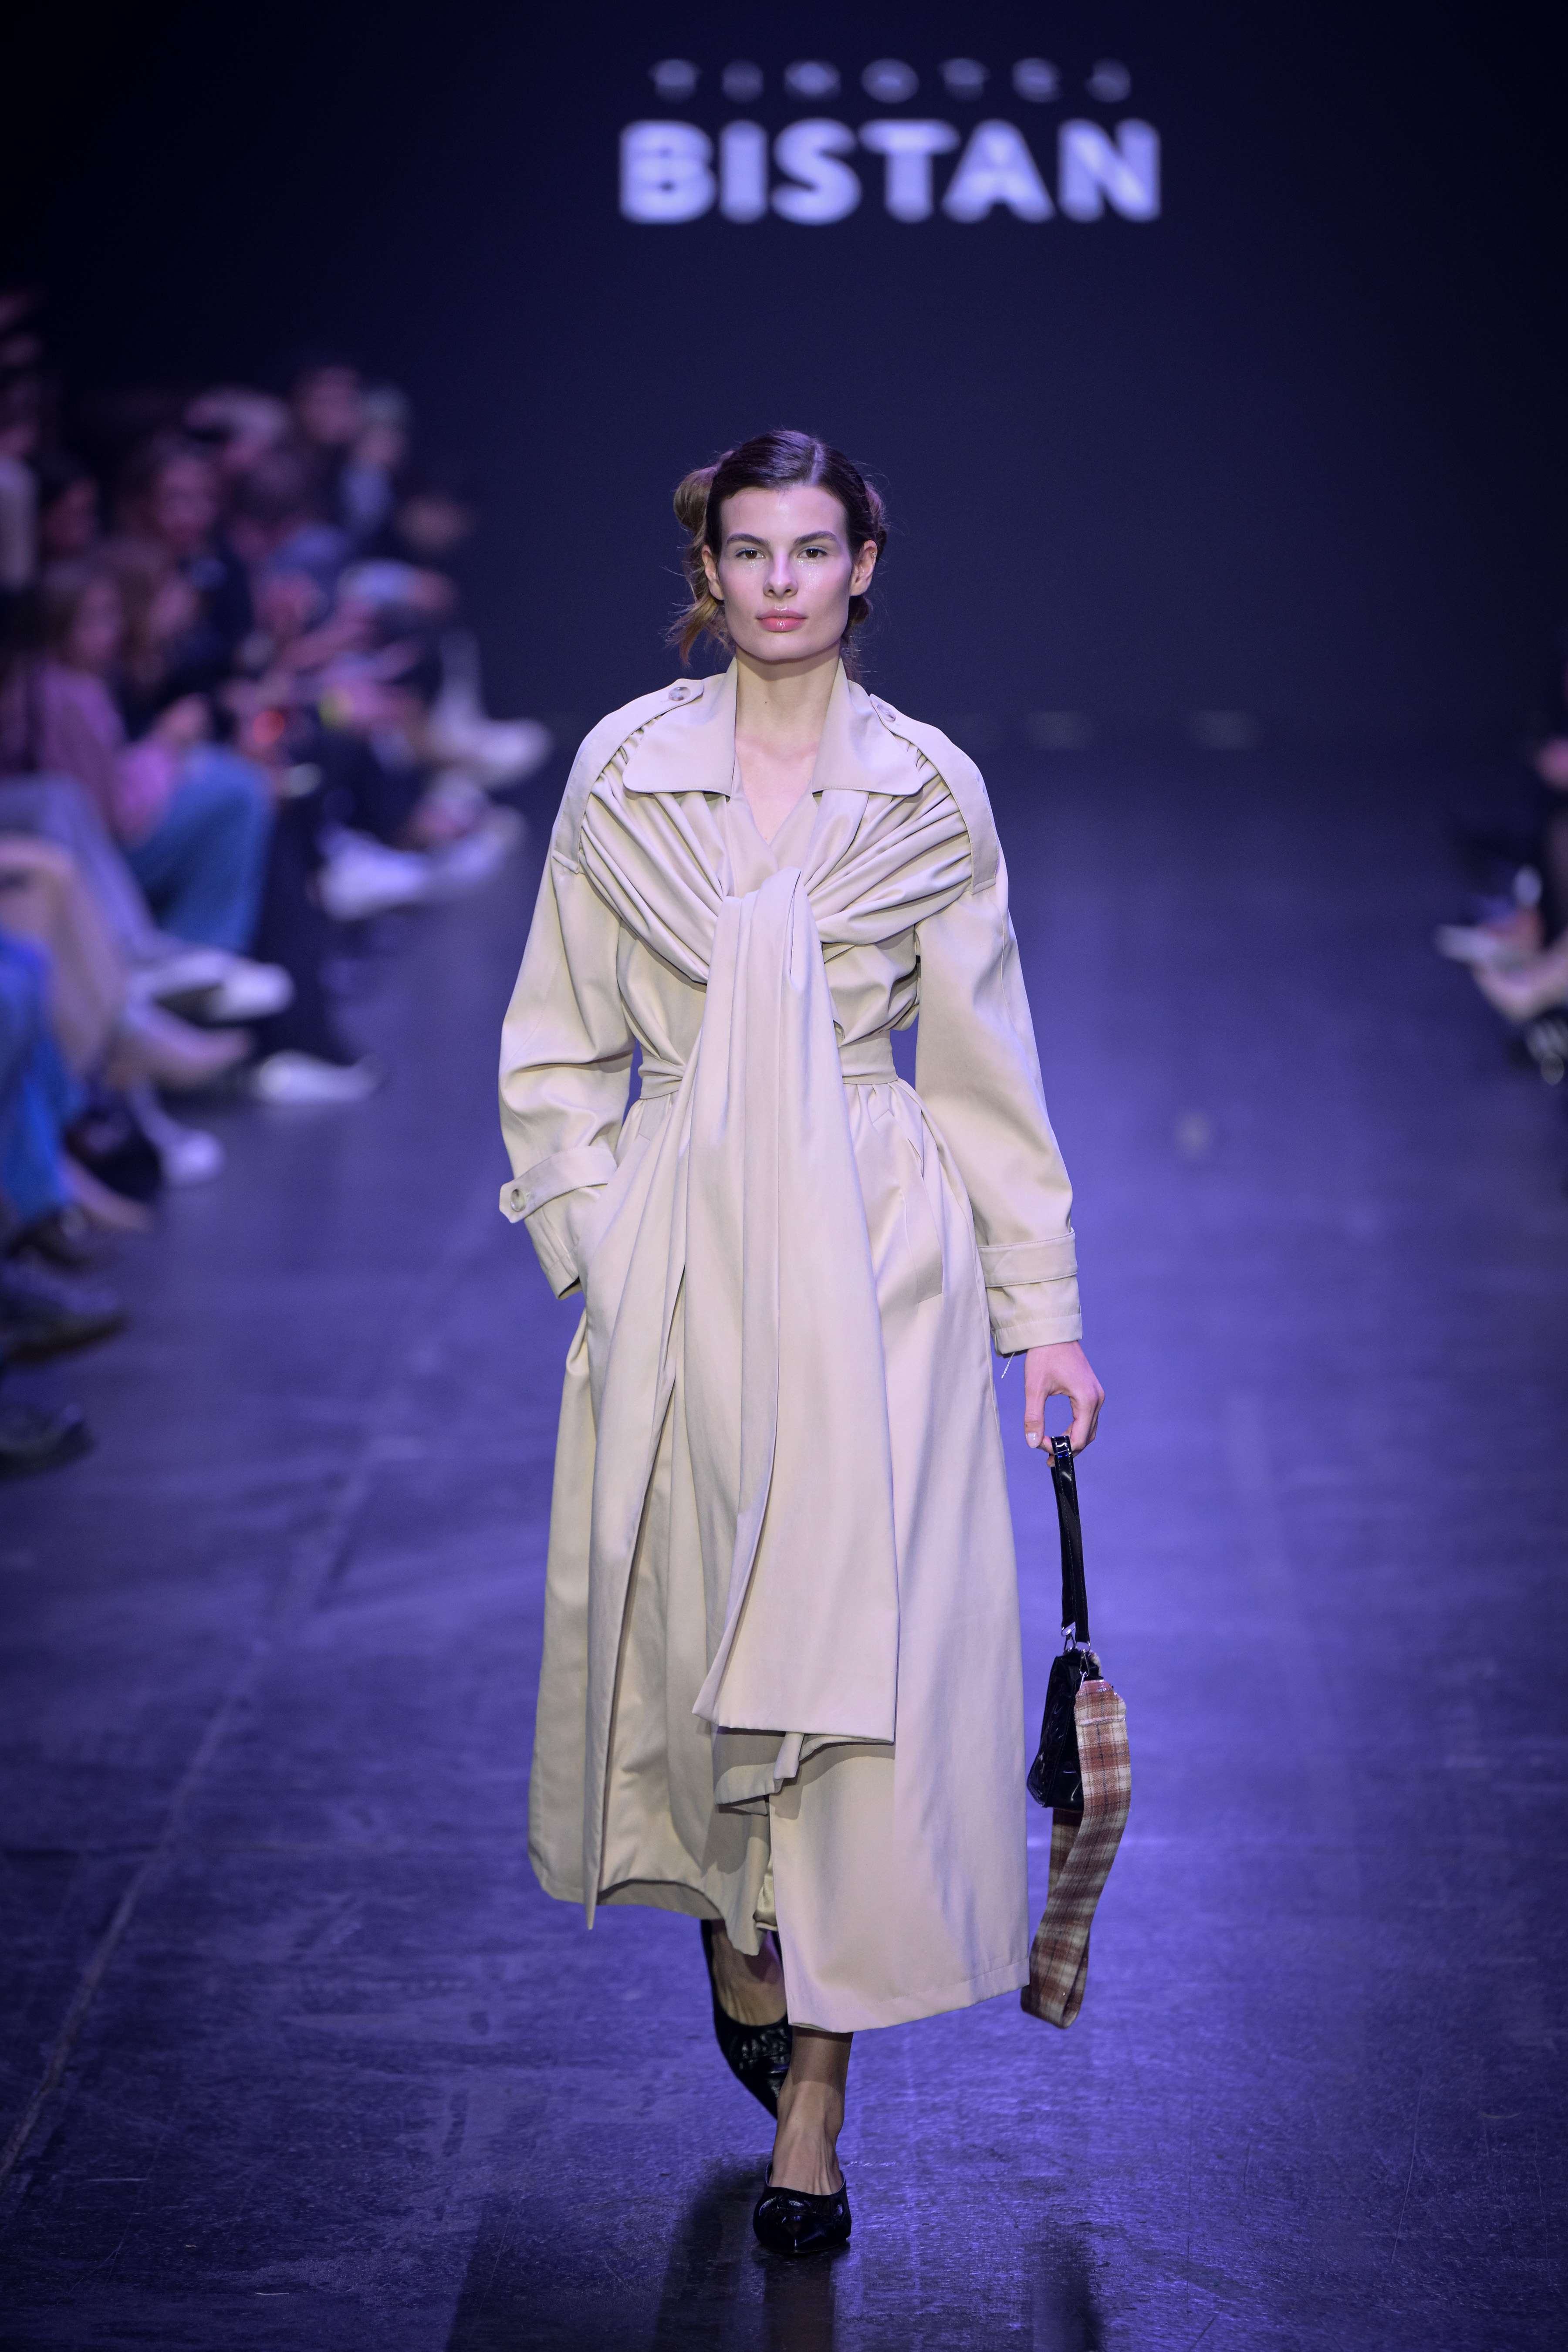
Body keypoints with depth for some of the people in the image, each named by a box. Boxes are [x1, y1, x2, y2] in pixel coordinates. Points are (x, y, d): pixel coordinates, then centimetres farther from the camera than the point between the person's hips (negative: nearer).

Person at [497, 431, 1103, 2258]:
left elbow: (986, 1062, 6)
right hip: (683, 1243, 1)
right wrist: (594, 1230, -1)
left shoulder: (930, 790, 3)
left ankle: (814, 2102, 1)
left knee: (862, 1629, -5)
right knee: (688, 1608, 7)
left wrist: (1044, 1310, 4)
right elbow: (559, 1044, 9)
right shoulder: (624, 773, 3)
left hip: (879, 1245, -1)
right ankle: (735, 1932, 37)